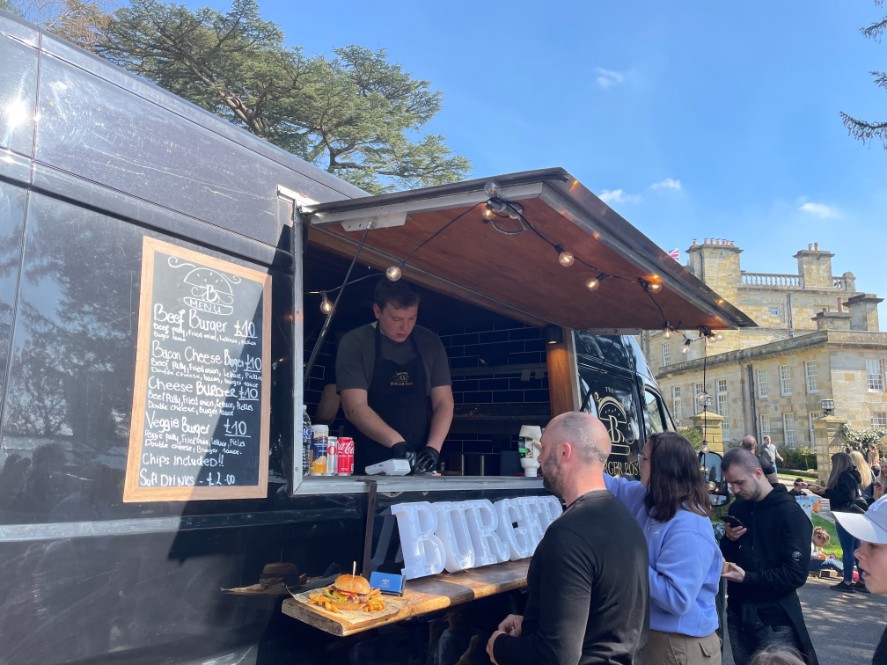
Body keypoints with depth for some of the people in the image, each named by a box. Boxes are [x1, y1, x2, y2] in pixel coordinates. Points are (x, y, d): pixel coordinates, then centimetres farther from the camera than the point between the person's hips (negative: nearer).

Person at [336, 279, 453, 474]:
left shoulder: (431, 343, 5)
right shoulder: (354, 343, -5)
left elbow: (443, 402, 4)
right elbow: (354, 408, -13)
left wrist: (433, 447, -12)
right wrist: (395, 442, -26)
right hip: (370, 466, -3)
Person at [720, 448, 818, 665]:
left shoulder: (790, 513, -13)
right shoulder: (737, 507, 6)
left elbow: (796, 574, -18)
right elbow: (726, 555, 12)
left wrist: (747, 577, -25)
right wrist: (728, 540, -9)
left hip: (774, 619, -6)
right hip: (737, 613, 6)